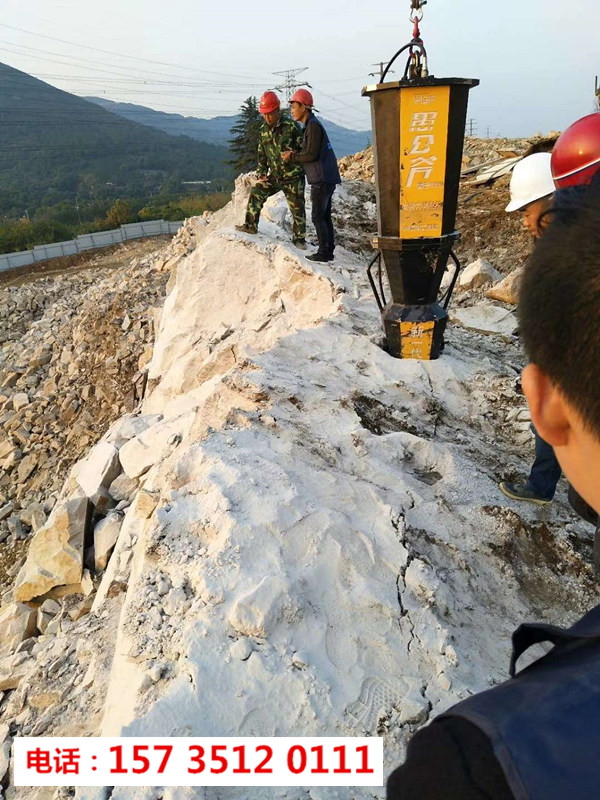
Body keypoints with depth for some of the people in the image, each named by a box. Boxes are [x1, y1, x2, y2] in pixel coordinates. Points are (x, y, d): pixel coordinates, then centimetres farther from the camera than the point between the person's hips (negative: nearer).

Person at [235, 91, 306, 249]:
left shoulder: (291, 126, -12)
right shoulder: (263, 131, 5)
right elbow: (262, 156, 13)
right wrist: (261, 174, 6)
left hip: (293, 176, -5)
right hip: (275, 175, 5)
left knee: (297, 207, 1)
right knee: (256, 192, -10)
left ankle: (299, 238, 16)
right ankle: (251, 225, 0)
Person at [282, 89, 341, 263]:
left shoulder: (313, 126, -11)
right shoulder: (311, 125, 20)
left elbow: (311, 155, -18)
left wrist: (292, 157, -6)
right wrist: (294, 155, 5)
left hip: (322, 179, -10)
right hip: (327, 178, 10)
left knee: (318, 217, -7)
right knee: (325, 216, 12)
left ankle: (323, 252, -4)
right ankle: (329, 251, 16)